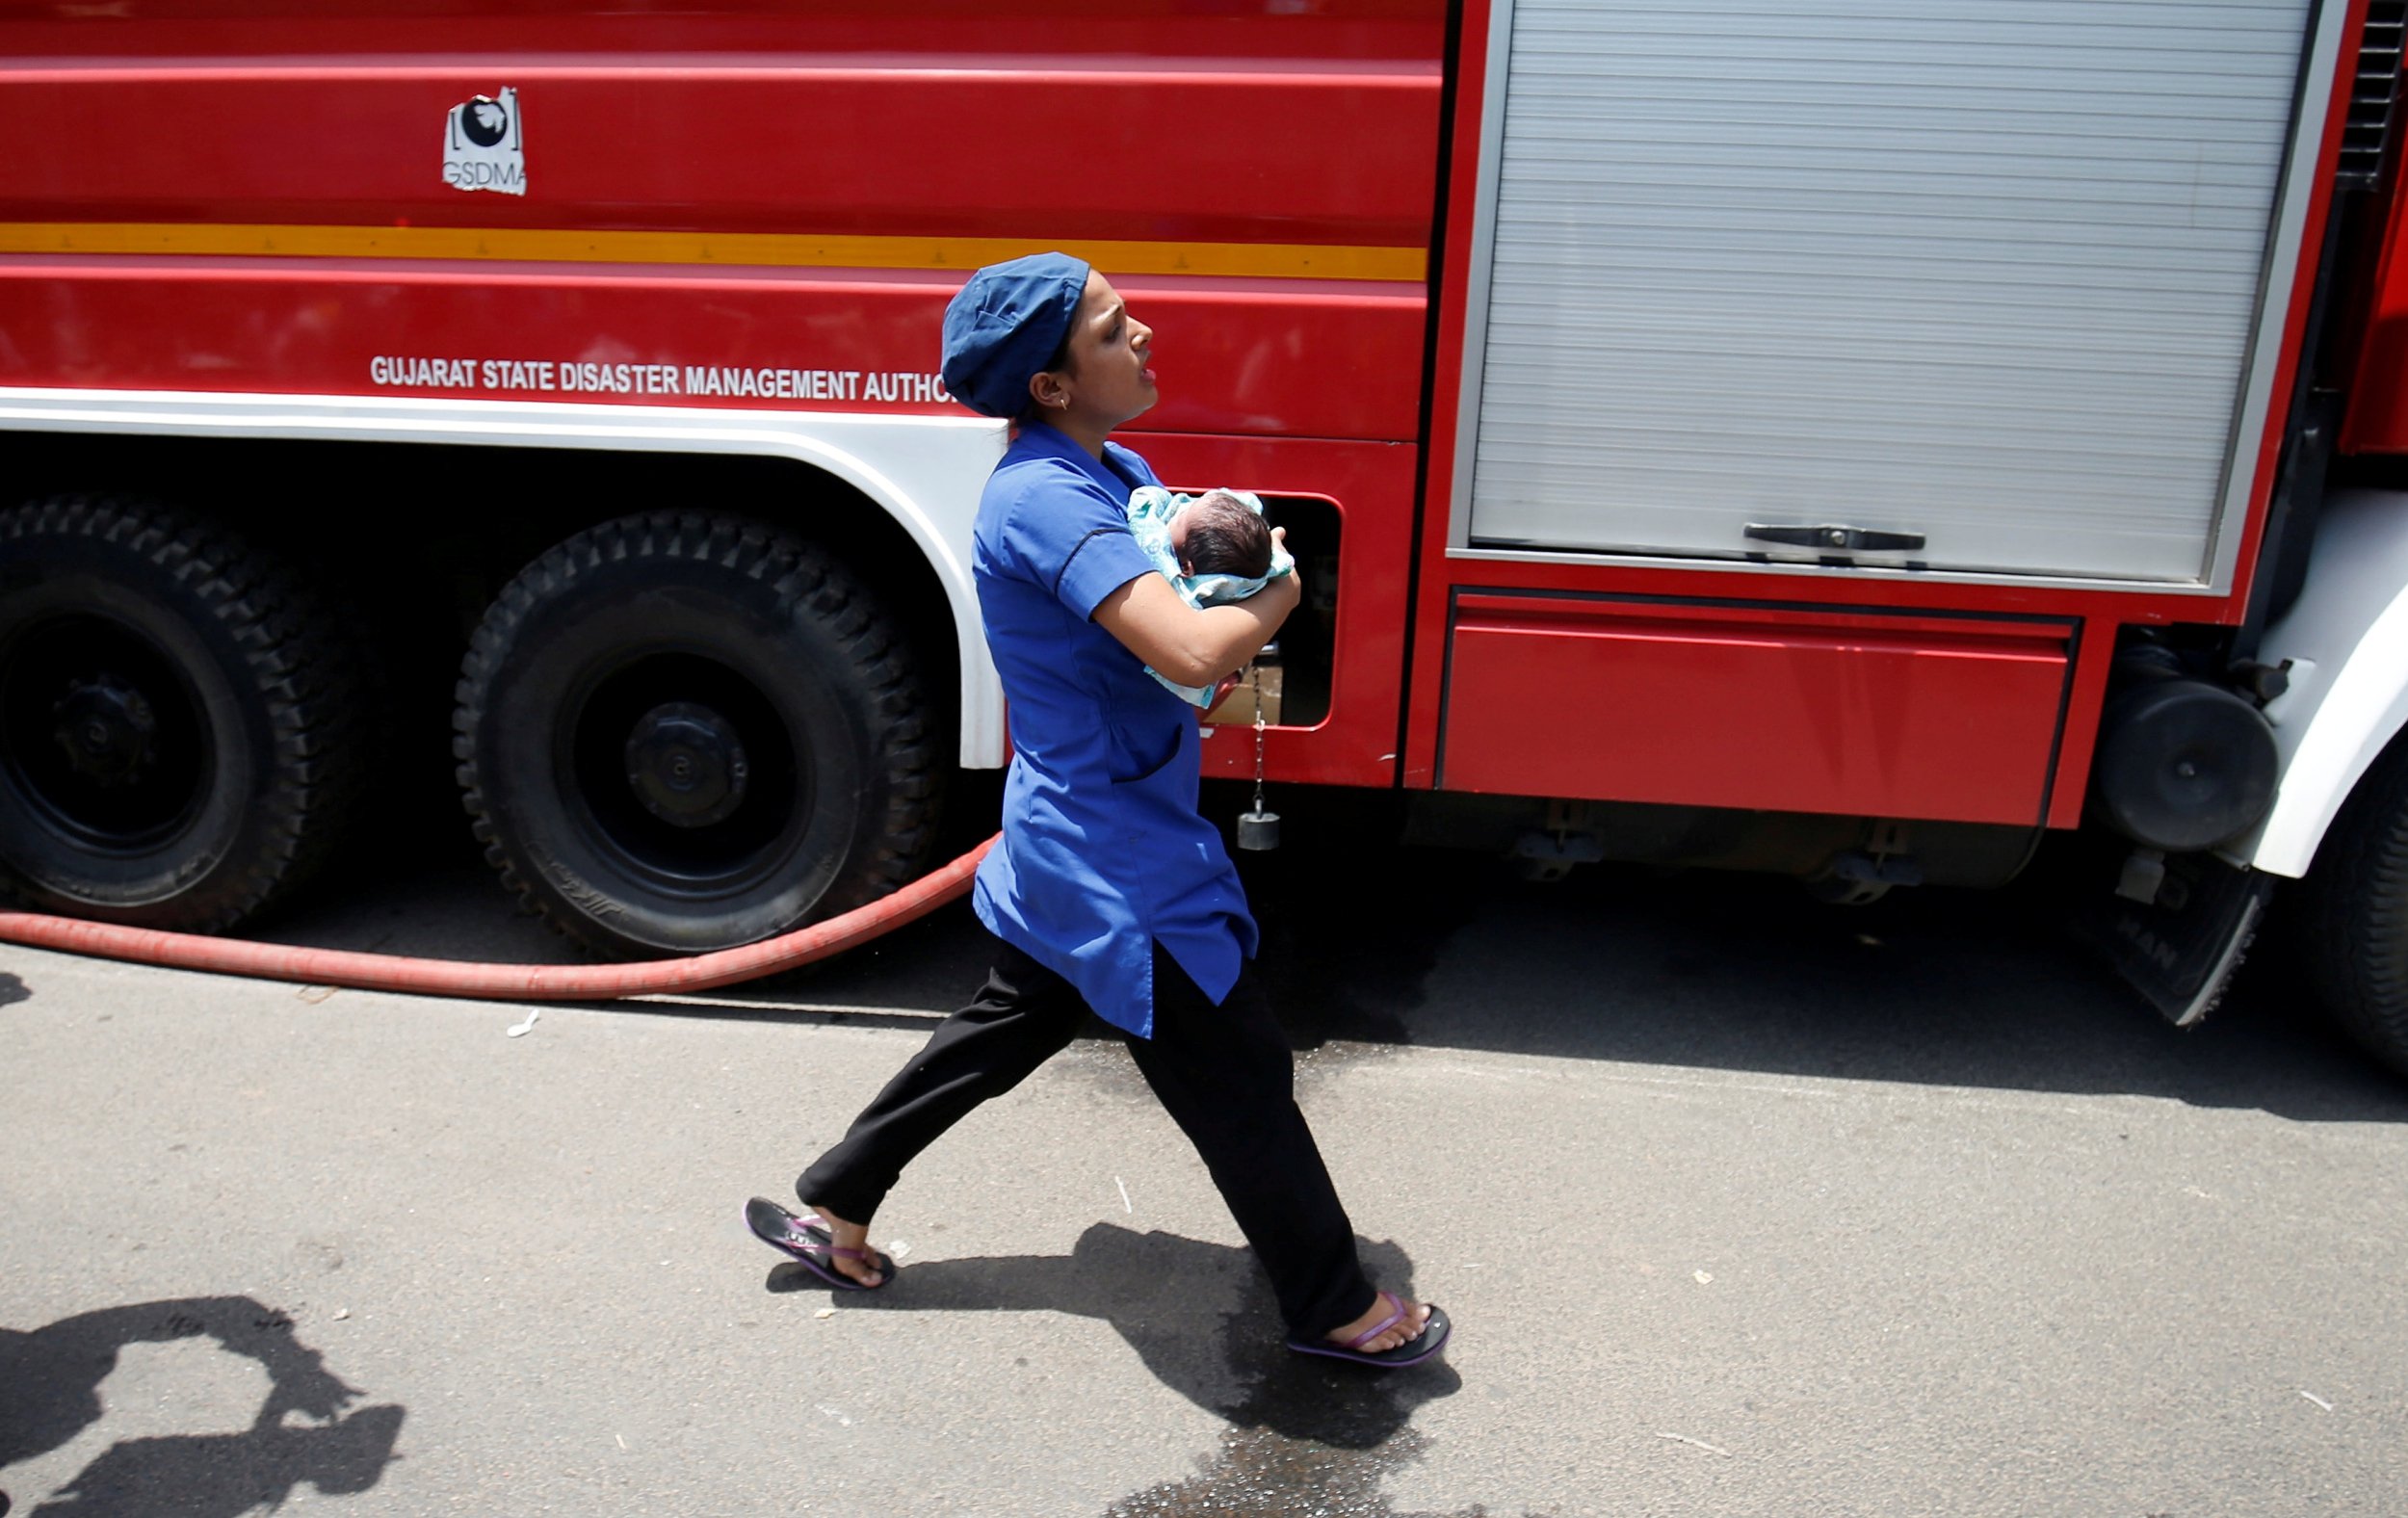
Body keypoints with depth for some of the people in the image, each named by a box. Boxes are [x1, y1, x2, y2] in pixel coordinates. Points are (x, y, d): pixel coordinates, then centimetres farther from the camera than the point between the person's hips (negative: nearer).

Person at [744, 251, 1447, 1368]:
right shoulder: (1043, 499, -25)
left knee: (1009, 1027, 25)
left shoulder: (1117, 474, 7)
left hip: (1065, 852, 10)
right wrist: (1281, 586, -17)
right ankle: (1333, 1306, 27)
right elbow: (1194, 652, -37)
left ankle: (828, 1206, 40)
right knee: (1241, 1081, 5)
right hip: (1120, 868, -10)